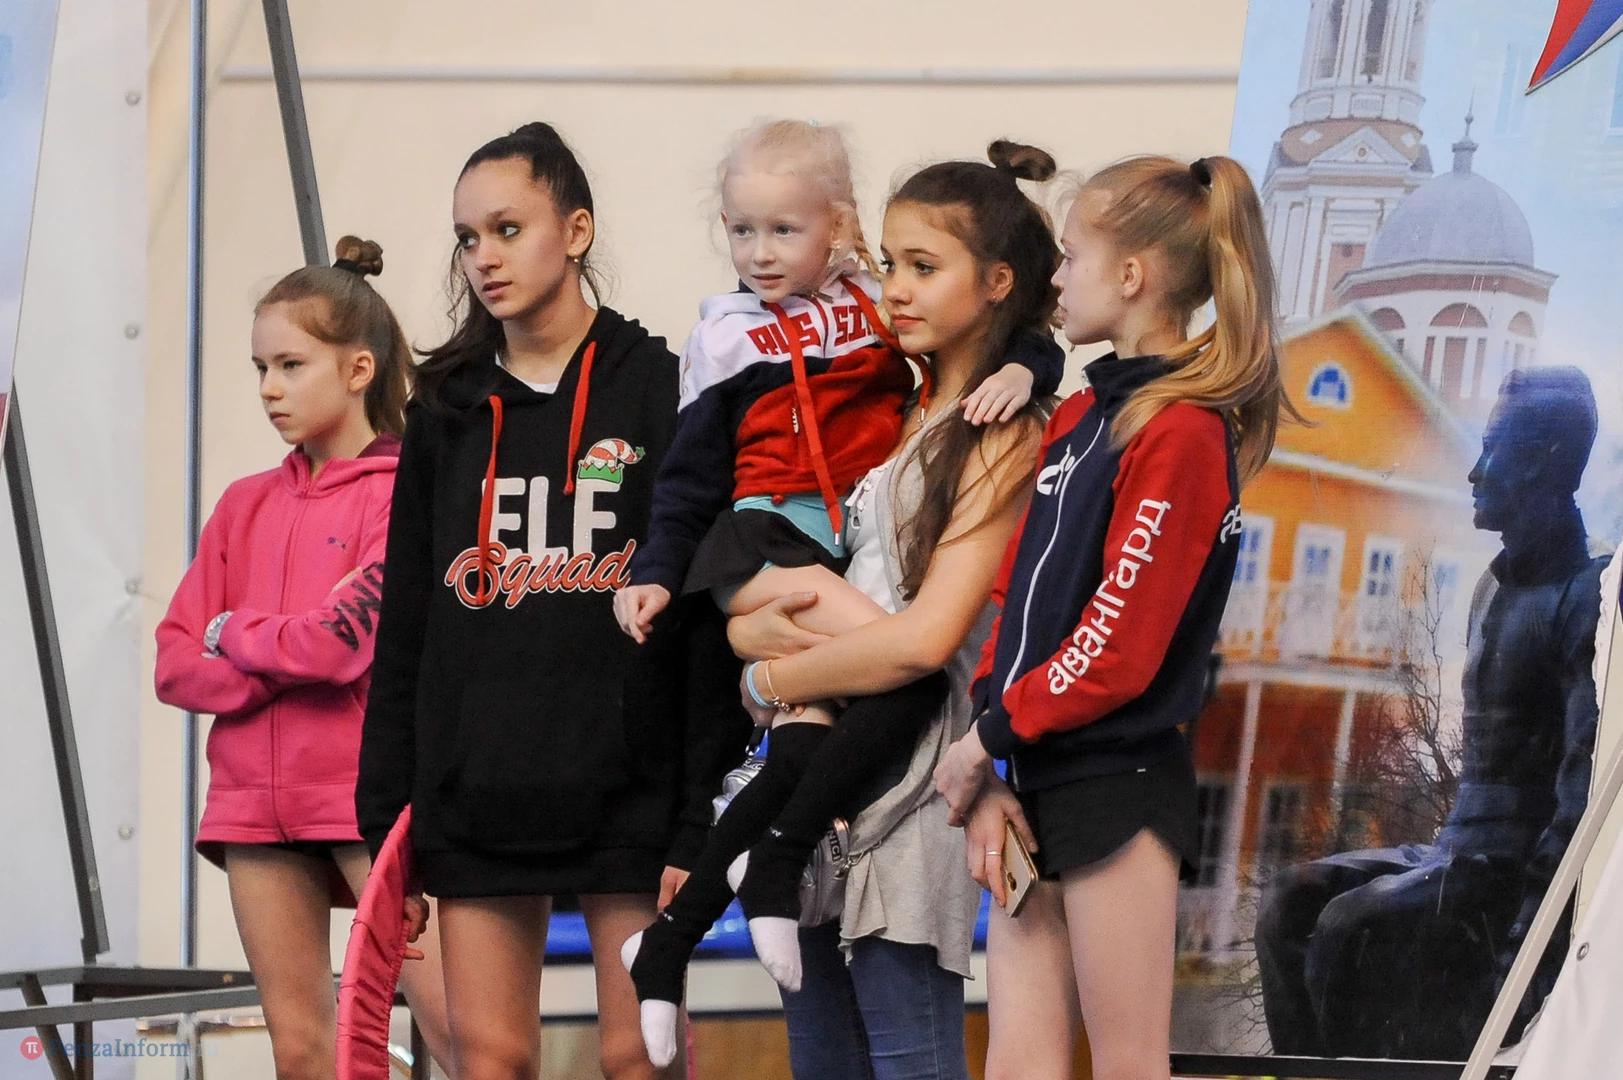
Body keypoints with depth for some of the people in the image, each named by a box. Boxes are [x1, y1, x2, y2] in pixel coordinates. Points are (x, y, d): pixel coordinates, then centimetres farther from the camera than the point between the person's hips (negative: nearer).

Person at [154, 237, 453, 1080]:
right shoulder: (246, 506, 14)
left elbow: (351, 639, -16)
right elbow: (177, 664, 8)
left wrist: (235, 635, 0)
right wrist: (290, 660, -8)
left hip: (370, 790, -5)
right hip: (257, 800, 6)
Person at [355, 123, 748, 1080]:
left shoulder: (660, 392, 0)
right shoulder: (449, 409, 12)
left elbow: (711, 618, -4)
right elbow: (405, 628, 13)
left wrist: (699, 814, -10)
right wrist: (385, 817, 7)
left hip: (627, 785, -4)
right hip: (475, 794, 4)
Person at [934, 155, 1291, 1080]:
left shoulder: (1183, 433, -13)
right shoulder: (1079, 417, 14)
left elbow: (1117, 647, -18)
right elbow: (1018, 597, 12)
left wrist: (989, 736, -7)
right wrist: (986, 778, 3)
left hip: (1118, 785, -8)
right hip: (1039, 779, 8)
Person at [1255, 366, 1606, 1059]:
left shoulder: (1583, 599, -13)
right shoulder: (1496, 589, 17)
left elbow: (1586, 788, -21)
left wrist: (1528, 935, -24)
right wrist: (1443, 852, 16)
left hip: (1518, 867, -9)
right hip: (1458, 849, 9)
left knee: (1350, 926, -26)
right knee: (1290, 902, -5)